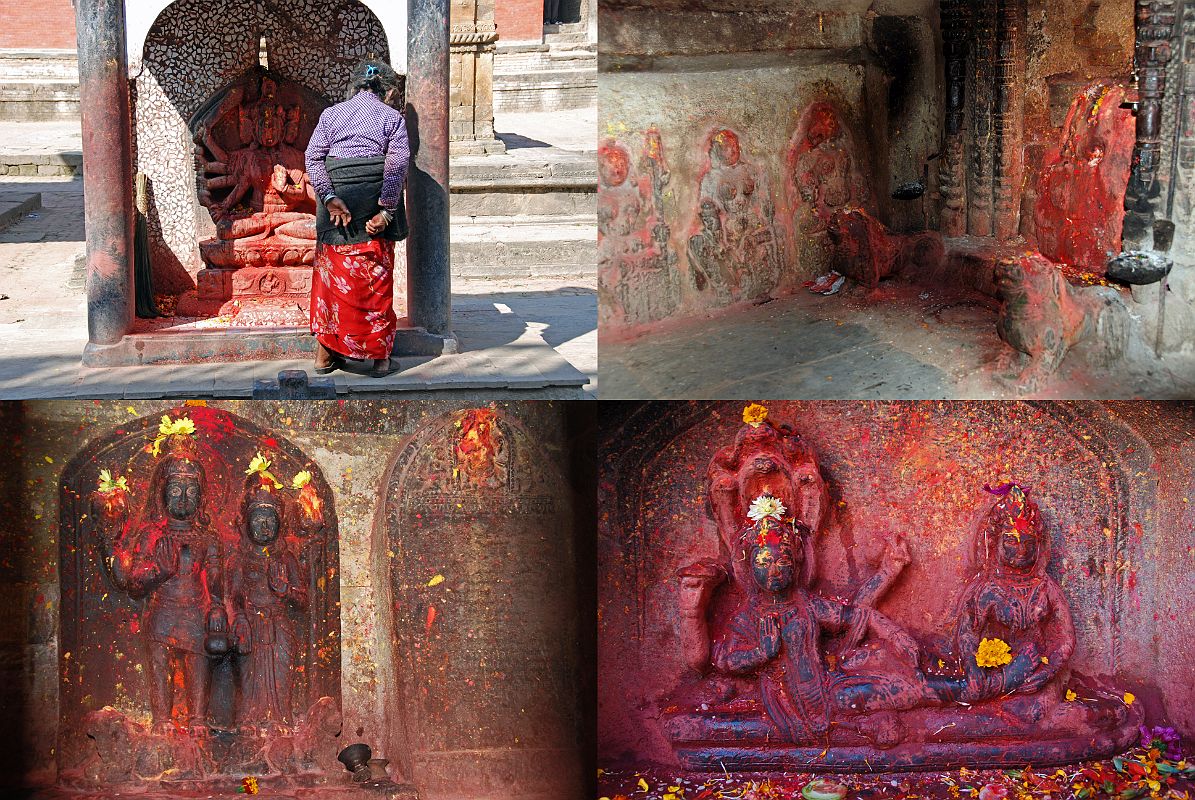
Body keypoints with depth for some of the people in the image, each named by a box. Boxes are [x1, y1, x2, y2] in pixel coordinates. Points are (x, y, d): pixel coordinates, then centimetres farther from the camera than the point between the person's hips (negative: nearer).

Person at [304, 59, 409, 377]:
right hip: (374, 200, -2)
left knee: (332, 272, 11)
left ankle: (325, 352, 14)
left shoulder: (331, 113, 12)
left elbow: (313, 156, -1)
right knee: (376, 277, 6)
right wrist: (386, 208, -11)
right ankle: (377, 355, 9)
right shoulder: (392, 117, 6)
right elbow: (398, 162, -8)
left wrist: (329, 197, -9)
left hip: (336, 199, 2)